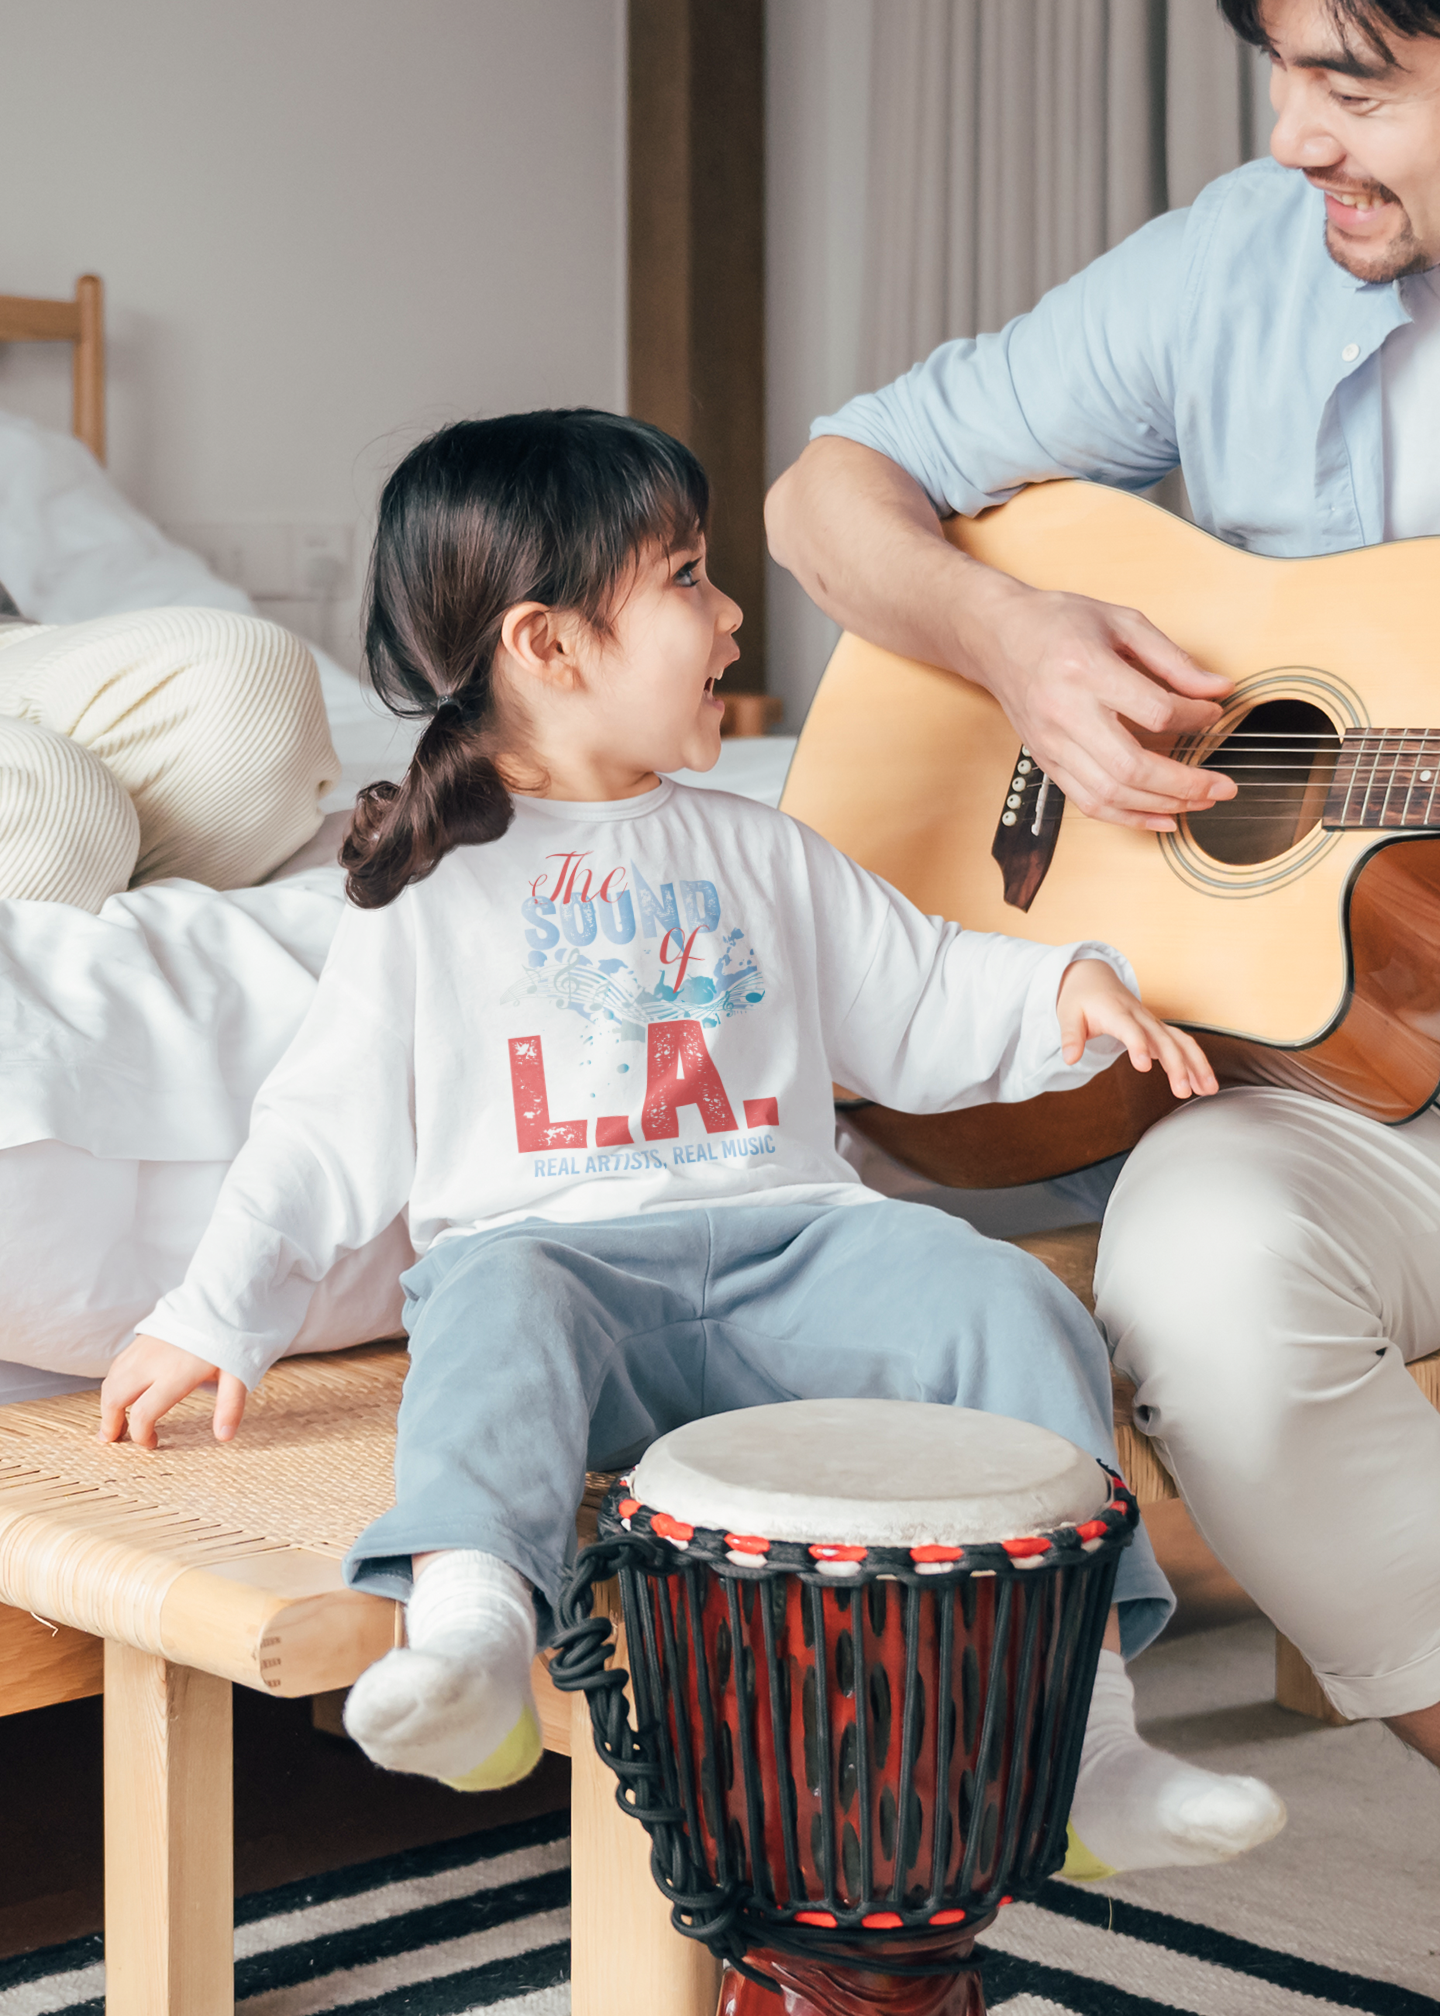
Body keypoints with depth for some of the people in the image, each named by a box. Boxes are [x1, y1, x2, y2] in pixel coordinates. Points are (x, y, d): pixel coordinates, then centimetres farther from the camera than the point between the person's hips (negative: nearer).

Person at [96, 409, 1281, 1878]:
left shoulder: (758, 856, 20)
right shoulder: (432, 887, 9)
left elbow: (920, 1003, 20)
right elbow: (330, 1123, 7)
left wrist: (1064, 994, 0)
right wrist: (214, 1316, -2)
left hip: (783, 1238, 3)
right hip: (545, 1245, -3)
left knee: (1009, 1304, -20)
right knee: (499, 1310, -37)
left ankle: (1083, 1722, -20)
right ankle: (465, 1625, -57)